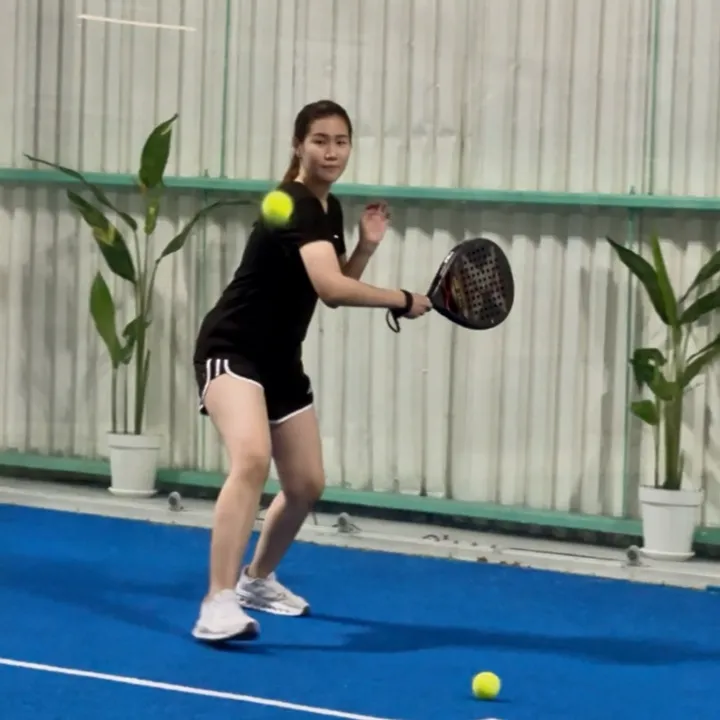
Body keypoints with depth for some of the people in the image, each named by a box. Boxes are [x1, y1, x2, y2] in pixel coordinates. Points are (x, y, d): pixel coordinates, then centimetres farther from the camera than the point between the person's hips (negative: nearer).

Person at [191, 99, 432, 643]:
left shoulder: (330, 208, 8)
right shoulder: (295, 206, -22)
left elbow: (337, 287, 17)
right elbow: (331, 289, -35)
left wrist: (367, 246, 1)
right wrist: (404, 301, -24)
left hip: (281, 359, 10)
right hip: (232, 350, -10)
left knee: (307, 485, 15)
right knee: (252, 459, -33)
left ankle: (257, 580, 40)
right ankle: (219, 604, -36)